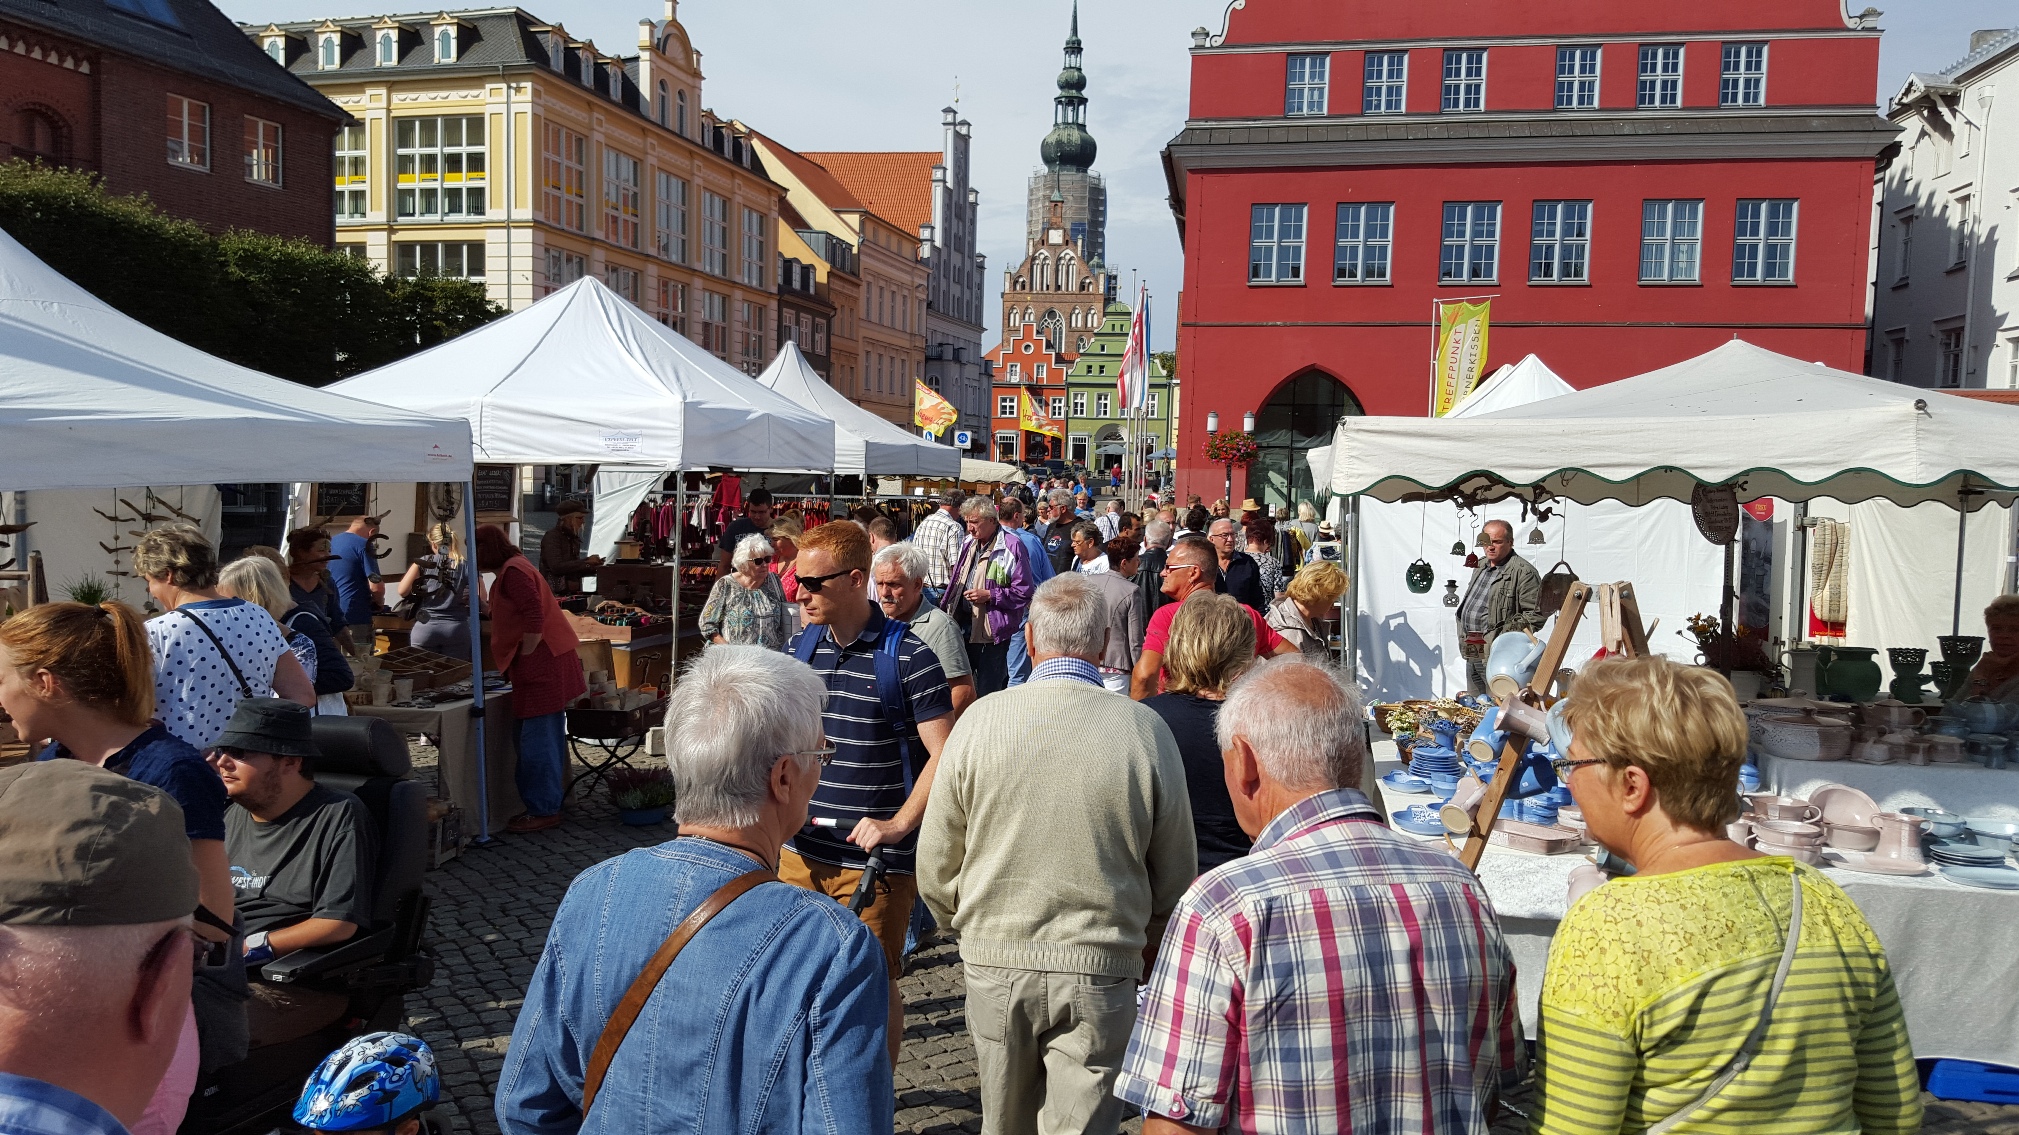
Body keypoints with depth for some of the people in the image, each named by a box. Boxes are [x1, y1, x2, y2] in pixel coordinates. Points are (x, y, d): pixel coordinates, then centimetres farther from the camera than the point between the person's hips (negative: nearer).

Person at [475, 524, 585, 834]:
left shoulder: (512, 571, -13)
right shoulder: (514, 568, 20)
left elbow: (534, 616, -23)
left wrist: (523, 657, -15)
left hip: (540, 661, -11)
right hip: (544, 662, 11)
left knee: (537, 738, -7)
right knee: (548, 736, 14)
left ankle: (543, 811, -3)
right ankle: (551, 802, 20)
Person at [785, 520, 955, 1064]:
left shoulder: (908, 655, -11)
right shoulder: (801, 647, 7)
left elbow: (944, 754, -14)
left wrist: (897, 825, -21)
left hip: (874, 856, -5)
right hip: (801, 850, 5)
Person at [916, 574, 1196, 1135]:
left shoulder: (980, 720, -7)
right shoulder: (1146, 730, -8)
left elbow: (935, 868, -1)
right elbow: (1176, 874, 0)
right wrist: (1142, 939, 20)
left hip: (995, 964, 2)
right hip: (1101, 971, -1)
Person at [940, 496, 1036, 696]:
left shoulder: (1011, 546, -12)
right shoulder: (968, 544, 12)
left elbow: (1024, 593, -14)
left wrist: (989, 595, -18)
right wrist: (945, 609, 12)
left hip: (993, 630, -7)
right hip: (965, 628, 8)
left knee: (987, 692, -1)